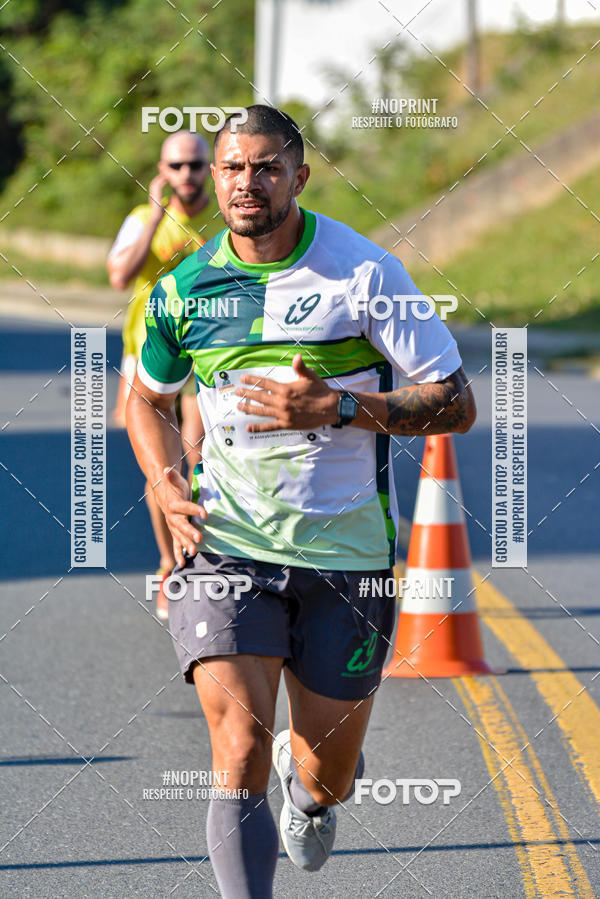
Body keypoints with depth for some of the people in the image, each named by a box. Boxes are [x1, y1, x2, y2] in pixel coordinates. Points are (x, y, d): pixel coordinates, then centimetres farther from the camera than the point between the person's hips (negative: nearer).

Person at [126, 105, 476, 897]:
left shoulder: (364, 273, -9)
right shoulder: (185, 290, 1)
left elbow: (456, 404, -7)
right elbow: (148, 398, 20)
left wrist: (338, 407, -21)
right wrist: (169, 489, 1)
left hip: (346, 550, -1)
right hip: (223, 543, 1)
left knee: (327, 779, 12)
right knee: (241, 749, -19)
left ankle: (308, 781, 50)